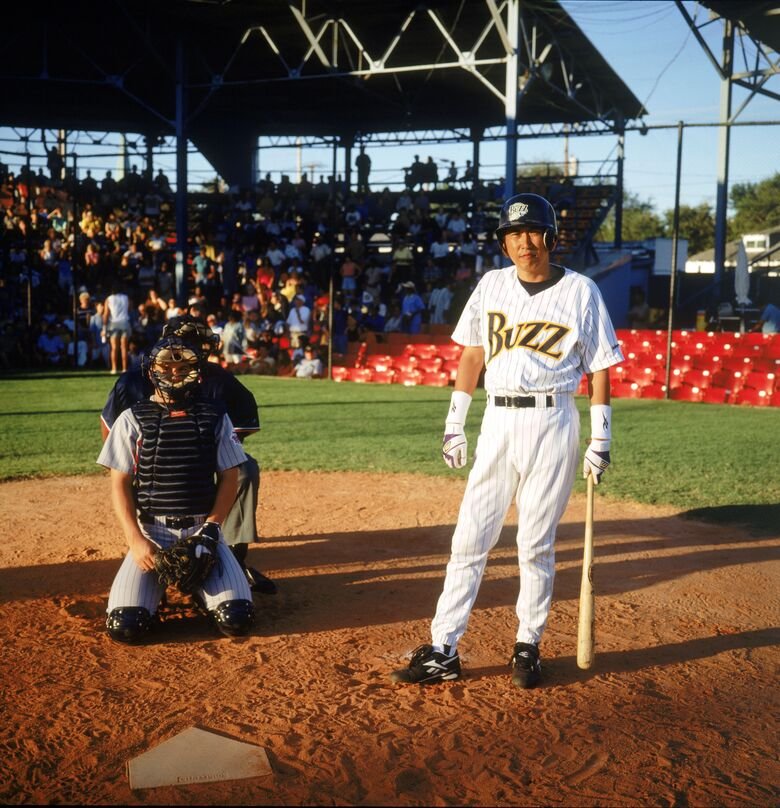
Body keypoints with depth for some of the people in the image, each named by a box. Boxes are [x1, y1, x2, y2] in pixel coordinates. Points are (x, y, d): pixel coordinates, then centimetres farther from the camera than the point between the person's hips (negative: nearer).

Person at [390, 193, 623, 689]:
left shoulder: (581, 291, 0)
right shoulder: (492, 285, 8)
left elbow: (600, 367, 1)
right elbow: (472, 353, 12)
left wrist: (601, 439, -3)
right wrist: (455, 421, 7)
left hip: (552, 423, -3)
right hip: (498, 421, 3)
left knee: (536, 544, 3)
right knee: (469, 539, 1)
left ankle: (529, 645, 20)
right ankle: (443, 652, 7)